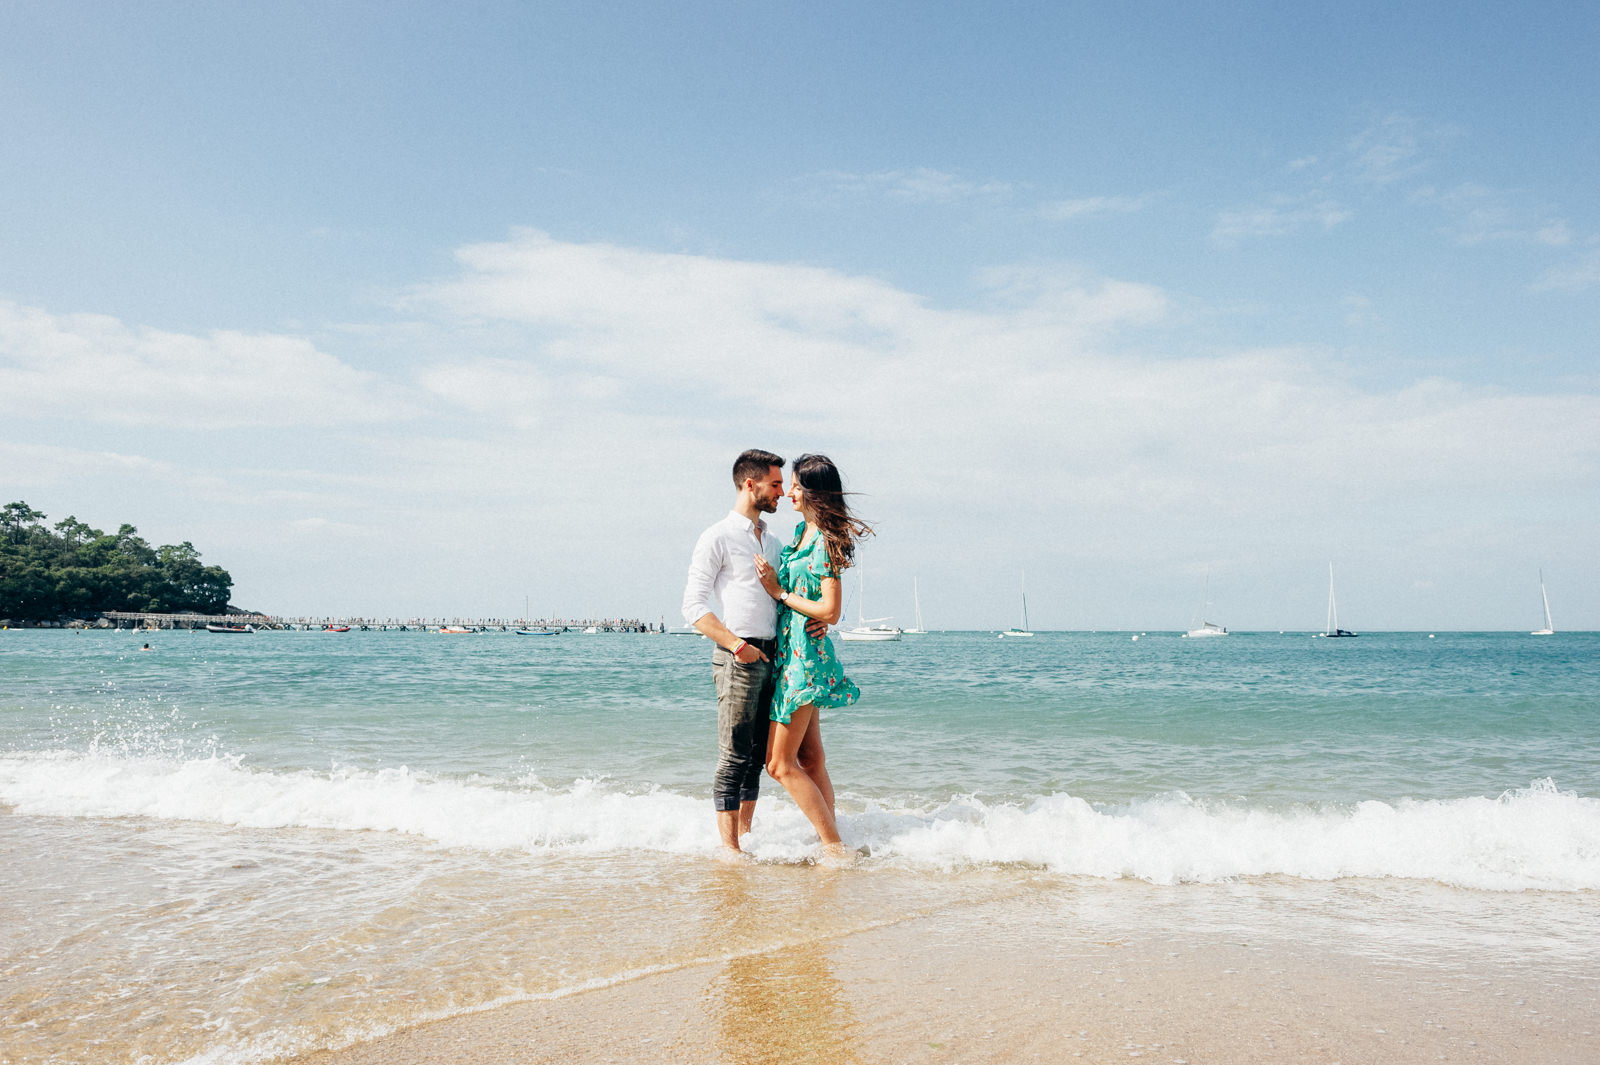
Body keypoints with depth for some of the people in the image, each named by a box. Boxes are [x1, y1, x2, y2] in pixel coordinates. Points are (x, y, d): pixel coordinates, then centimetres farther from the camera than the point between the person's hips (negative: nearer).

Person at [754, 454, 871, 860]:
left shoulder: (826, 542, -16)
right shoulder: (803, 530, 12)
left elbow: (830, 611, -19)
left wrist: (780, 593, -12)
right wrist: (770, 575, 3)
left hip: (804, 657, -9)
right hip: (792, 654, 9)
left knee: (780, 763, -5)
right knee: (810, 759, 11)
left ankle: (835, 847, 1)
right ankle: (829, 842, 17)